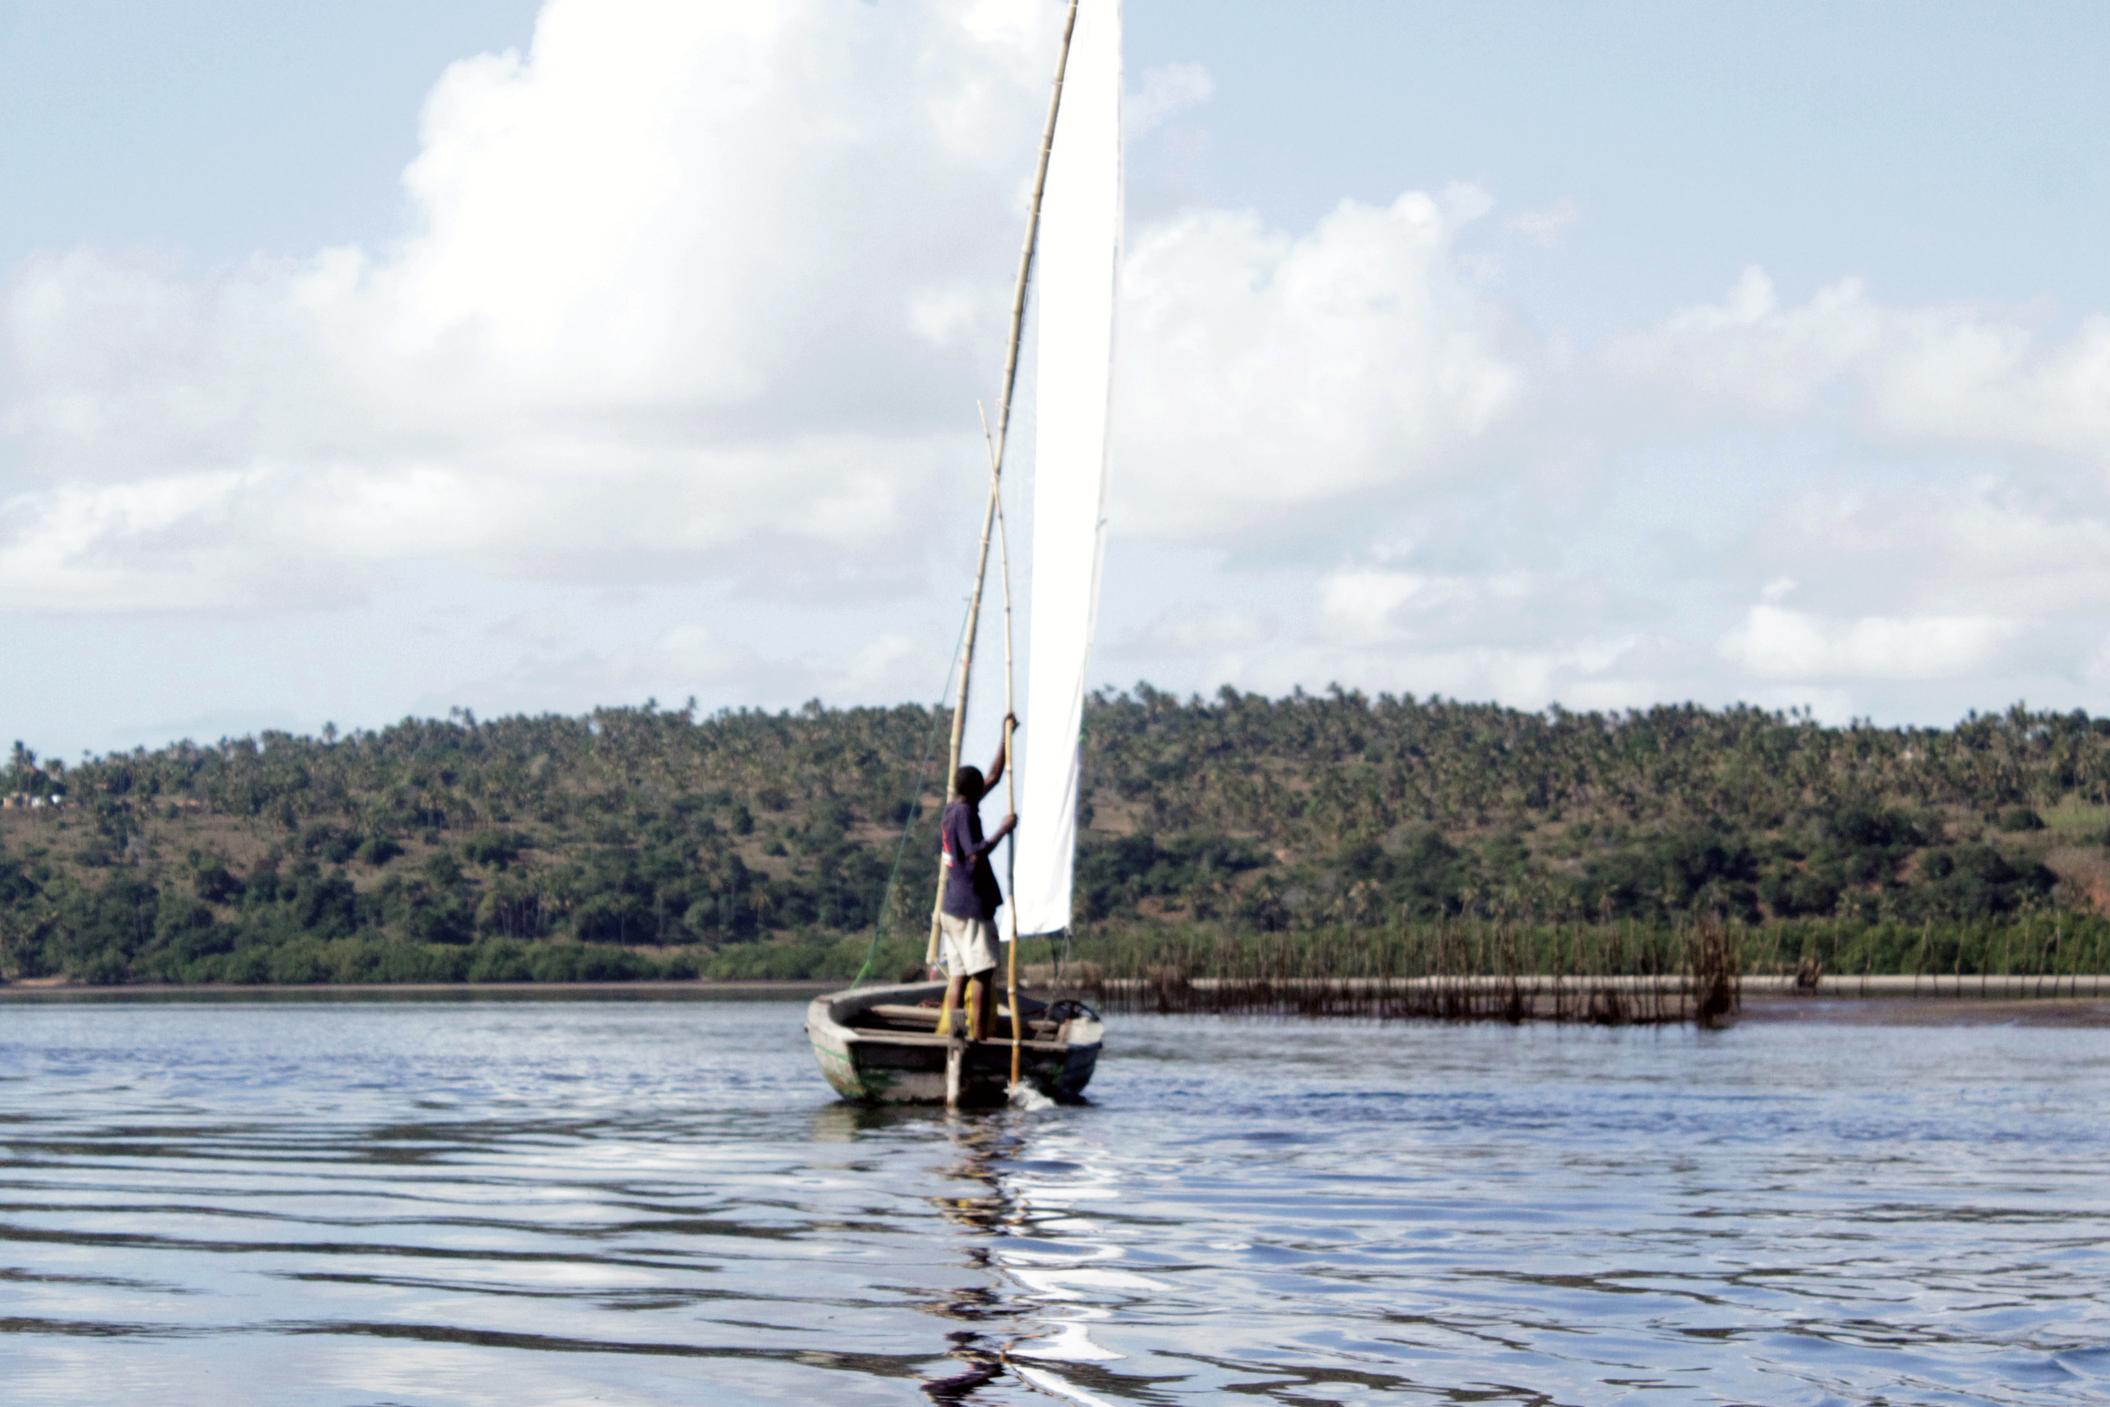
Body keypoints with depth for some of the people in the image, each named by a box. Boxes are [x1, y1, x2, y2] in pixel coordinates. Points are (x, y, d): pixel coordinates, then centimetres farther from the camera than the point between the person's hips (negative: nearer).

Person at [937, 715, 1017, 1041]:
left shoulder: (953, 811, 17)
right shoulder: (965, 813, -11)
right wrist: (1003, 829, -16)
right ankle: (979, 1036, -13)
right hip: (971, 907, -9)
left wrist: (1006, 737, 26)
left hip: (952, 907, 9)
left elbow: (994, 776, 26)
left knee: (959, 975, 6)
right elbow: (976, 854, -22)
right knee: (983, 973, -9)